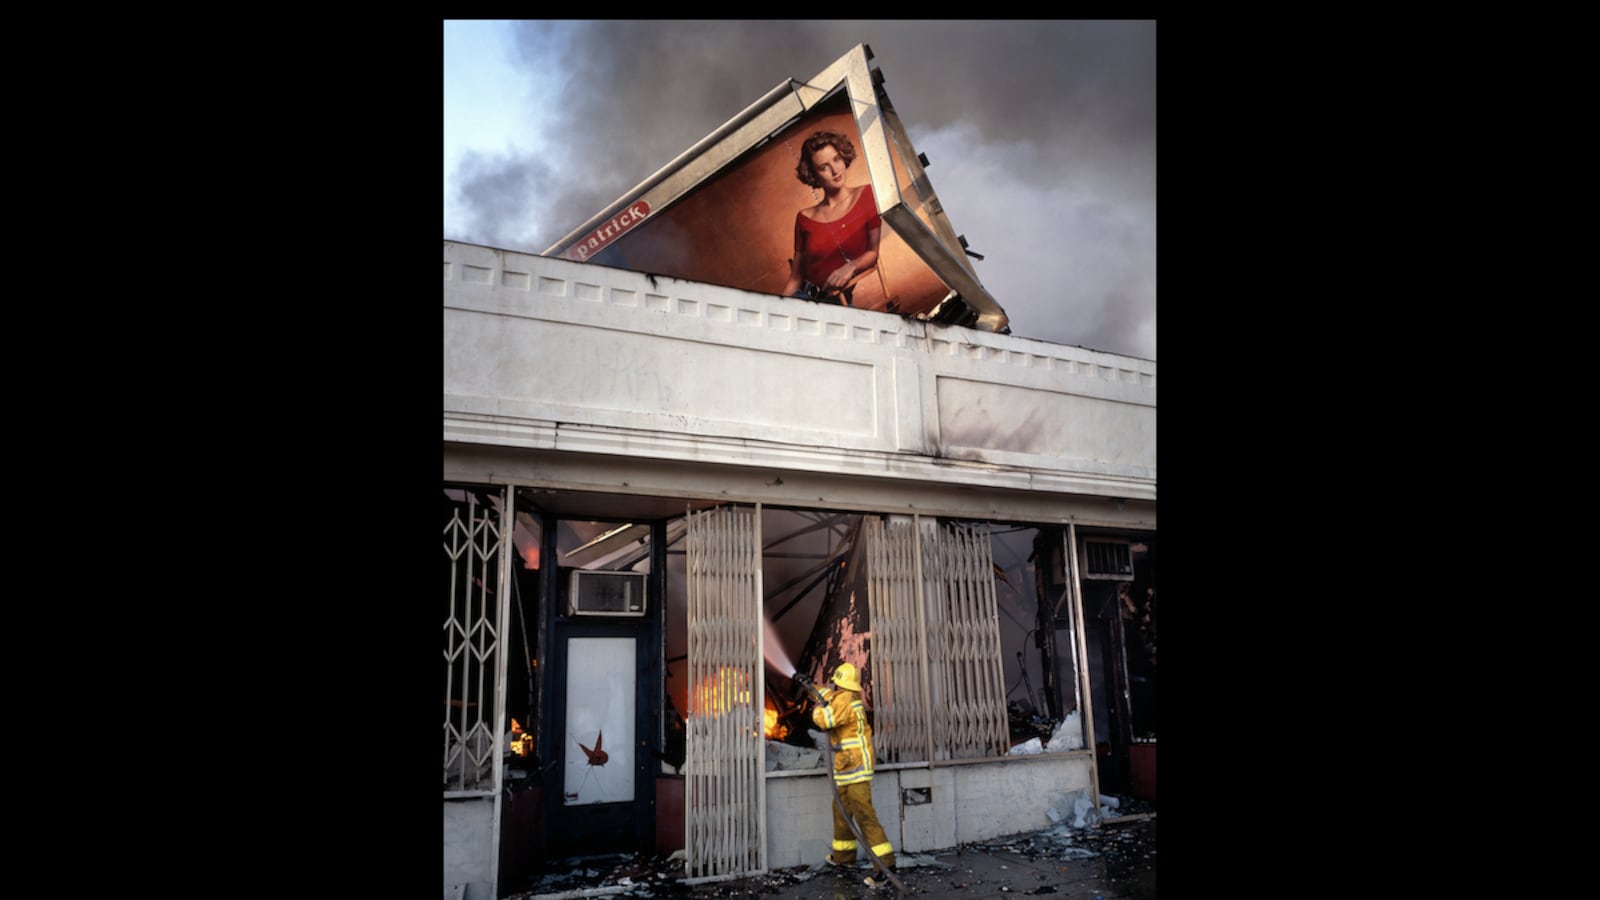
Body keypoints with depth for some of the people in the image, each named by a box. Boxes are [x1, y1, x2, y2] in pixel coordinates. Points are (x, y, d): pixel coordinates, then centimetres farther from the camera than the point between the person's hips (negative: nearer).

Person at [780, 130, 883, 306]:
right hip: (806, 297, 2)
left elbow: (874, 251, 2)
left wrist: (851, 267, -17)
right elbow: (795, 278, 8)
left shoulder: (866, 195, 5)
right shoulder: (805, 218, 10)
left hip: (848, 301, -2)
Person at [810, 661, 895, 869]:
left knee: (864, 814, -13)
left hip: (854, 766, -10)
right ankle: (843, 855, 32)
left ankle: (885, 861, -17)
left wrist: (818, 709, -6)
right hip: (849, 766, 10)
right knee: (841, 810, 20)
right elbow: (830, 697, 35)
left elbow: (824, 719, -27)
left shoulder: (845, 699, -17)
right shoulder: (849, 698, 13)